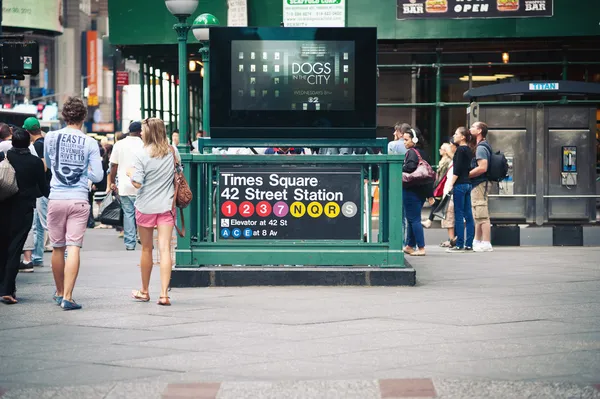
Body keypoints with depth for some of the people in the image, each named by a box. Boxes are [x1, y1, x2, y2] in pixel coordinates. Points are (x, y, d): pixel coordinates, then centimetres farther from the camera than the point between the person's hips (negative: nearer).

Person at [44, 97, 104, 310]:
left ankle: (60, 293, 29)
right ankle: (67, 297, -12)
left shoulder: (51, 137, 1)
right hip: (79, 201, -2)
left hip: (56, 199, 2)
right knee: (74, 248, -5)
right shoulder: (90, 143, -4)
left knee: (57, 248, 13)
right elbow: (98, 176, -4)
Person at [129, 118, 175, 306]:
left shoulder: (141, 154, -12)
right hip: (166, 206, 2)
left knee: (146, 249, 12)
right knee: (165, 249, -4)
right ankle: (164, 294, -11)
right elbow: (178, 177, 10)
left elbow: (137, 183, -15)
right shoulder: (172, 152, 1)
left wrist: (130, 173, 3)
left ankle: (144, 291, 26)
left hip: (146, 206, -2)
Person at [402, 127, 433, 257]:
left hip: (411, 190, -9)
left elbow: (410, 167, -30)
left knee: (413, 219, -6)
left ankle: (421, 248, -8)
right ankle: (410, 245, 25)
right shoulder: (421, 152, 13)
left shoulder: (412, 152, -12)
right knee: (411, 218, 17)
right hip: (420, 189, 9)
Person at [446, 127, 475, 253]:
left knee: (458, 215, -5)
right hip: (468, 184, 9)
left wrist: (451, 185, -13)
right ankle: (469, 244, 9)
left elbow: (457, 170, -15)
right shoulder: (469, 150, 14)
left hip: (460, 184, -8)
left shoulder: (460, 150, -11)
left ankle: (459, 245, -5)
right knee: (468, 215, 7)